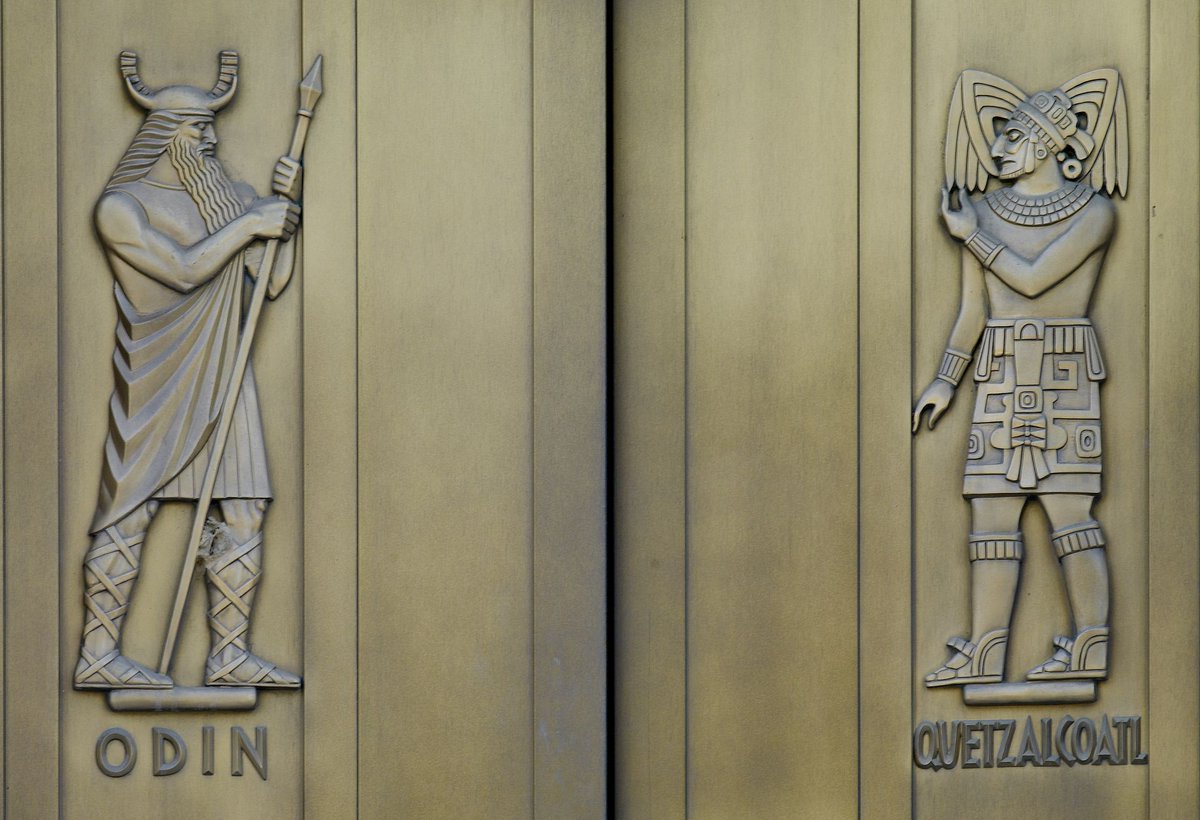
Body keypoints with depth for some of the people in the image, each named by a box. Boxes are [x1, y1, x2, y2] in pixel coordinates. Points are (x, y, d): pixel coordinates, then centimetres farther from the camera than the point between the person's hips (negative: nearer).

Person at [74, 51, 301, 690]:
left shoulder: (218, 197, 12)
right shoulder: (121, 206, -5)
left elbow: (273, 280, 8)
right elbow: (183, 269, -17)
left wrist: (283, 206, -3)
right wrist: (249, 223, -13)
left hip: (219, 377, 6)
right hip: (156, 379, -6)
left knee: (242, 513, 1)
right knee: (129, 512, -6)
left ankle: (230, 654, 4)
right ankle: (97, 655, -2)